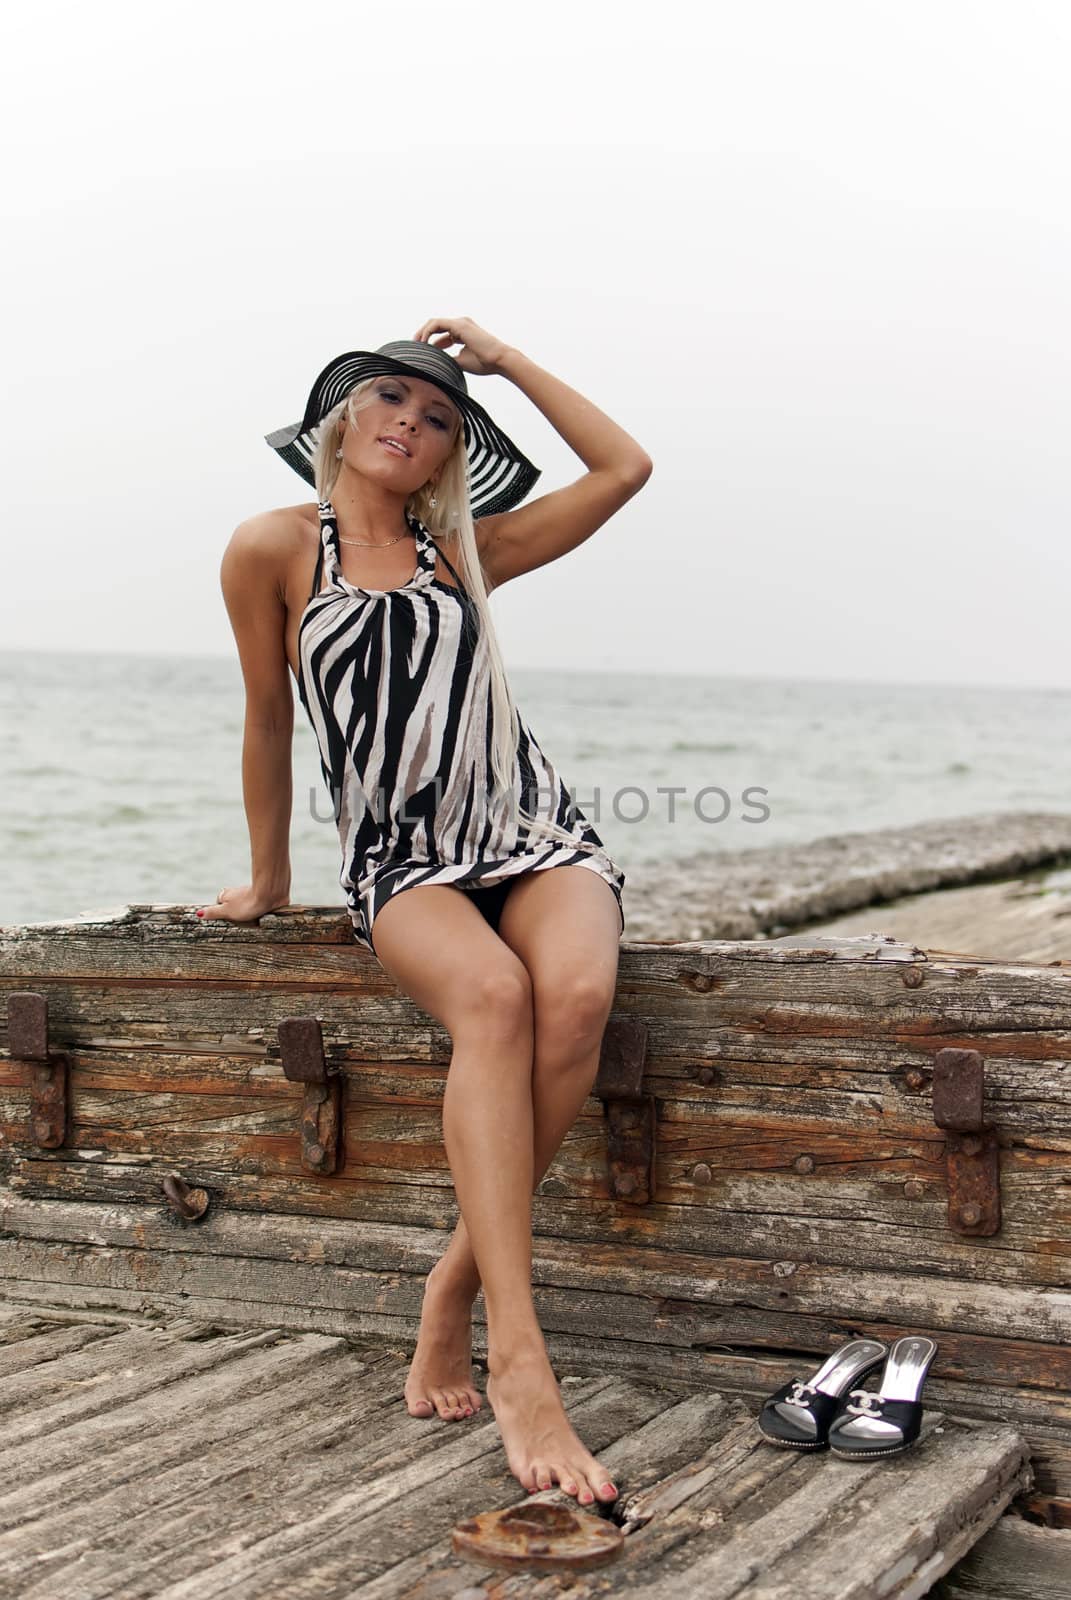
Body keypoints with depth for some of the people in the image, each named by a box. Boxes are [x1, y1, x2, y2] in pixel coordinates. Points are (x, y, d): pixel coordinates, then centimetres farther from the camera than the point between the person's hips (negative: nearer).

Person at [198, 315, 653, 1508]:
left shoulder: (464, 549, 15)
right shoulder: (276, 548, 6)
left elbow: (624, 470, 13)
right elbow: (267, 718, 12)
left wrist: (506, 360, 13)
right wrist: (266, 884, 19)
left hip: (532, 829, 3)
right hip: (401, 864, -3)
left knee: (578, 993, -33)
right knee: (494, 997, -37)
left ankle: (457, 1286, -19)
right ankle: (519, 1362, -41)